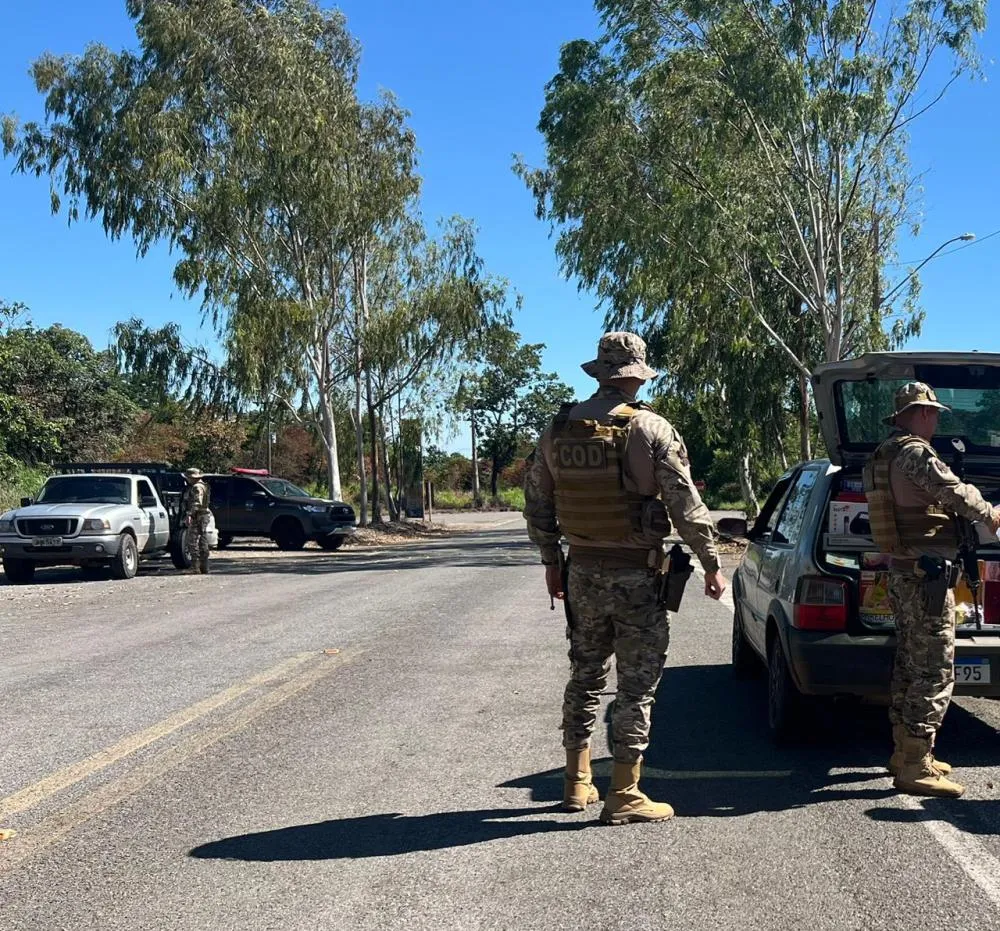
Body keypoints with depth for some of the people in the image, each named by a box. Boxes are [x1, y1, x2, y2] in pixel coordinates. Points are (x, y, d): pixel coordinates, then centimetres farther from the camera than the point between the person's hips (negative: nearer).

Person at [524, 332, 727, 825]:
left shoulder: (559, 429, 2)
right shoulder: (651, 430, -13)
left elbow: (536, 502, 10)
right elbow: (685, 505, -12)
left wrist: (551, 560, 20)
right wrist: (711, 565, -2)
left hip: (582, 571, 5)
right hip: (636, 575, -5)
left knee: (585, 676, 18)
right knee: (636, 684, 3)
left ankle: (576, 781, 26)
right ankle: (624, 794, 5)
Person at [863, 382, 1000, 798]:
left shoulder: (884, 456, 14)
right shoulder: (915, 452, -17)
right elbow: (955, 492, -24)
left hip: (902, 573, 11)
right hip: (928, 575, -11)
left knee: (909, 666, 17)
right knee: (935, 671, -9)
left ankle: (904, 752, 25)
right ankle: (915, 768, -9)